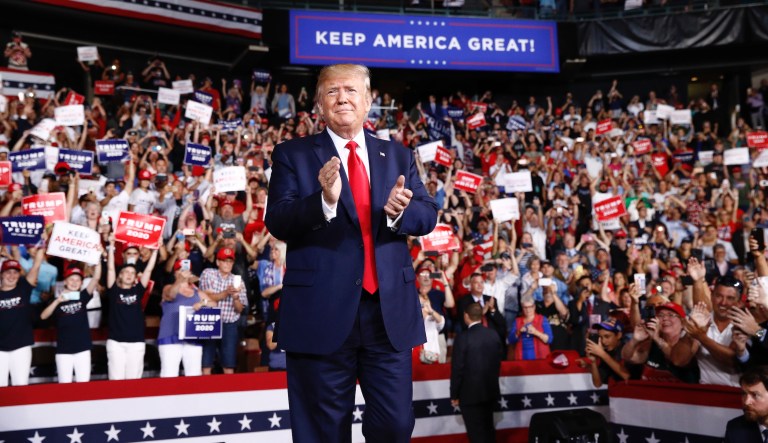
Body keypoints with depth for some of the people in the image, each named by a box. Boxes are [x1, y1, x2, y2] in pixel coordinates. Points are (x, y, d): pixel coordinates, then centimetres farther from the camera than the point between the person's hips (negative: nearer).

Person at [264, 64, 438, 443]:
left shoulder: (398, 156, 12)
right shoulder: (293, 154, 2)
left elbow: (428, 216, 3)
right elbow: (277, 222, -9)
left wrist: (399, 211, -20)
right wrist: (324, 201, -28)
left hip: (390, 309, 3)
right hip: (321, 312, -2)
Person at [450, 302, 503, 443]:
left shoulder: (463, 338, -16)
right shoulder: (494, 335, 0)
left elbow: (457, 369, -14)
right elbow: (498, 363, 9)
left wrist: (454, 395, -5)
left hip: (470, 394, -6)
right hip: (491, 391, 6)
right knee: (488, 430, 19)